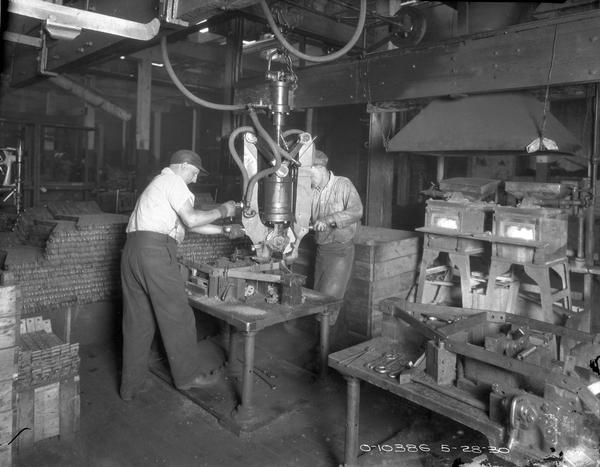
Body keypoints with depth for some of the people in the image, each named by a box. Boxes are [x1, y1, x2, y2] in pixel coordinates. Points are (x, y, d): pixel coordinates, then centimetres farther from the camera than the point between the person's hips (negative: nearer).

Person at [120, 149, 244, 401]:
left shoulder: (160, 182, 30)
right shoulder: (173, 181, -1)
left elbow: (190, 224, 28)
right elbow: (192, 219, -13)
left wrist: (224, 230, 24)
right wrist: (222, 211, 2)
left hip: (132, 249, 10)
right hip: (155, 250, -9)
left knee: (137, 319, 12)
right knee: (176, 315, 2)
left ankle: (131, 384, 19)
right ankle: (188, 374, 15)